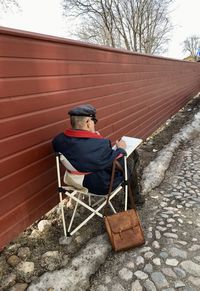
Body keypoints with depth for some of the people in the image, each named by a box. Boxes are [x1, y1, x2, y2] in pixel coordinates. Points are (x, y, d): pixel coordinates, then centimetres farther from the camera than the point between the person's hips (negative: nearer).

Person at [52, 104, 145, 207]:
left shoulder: (59, 140, -17)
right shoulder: (99, 145, -37)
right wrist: (121, 149, -1)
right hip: (102, 186, -6)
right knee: (129, 165, 16)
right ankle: (133, 199, 39)